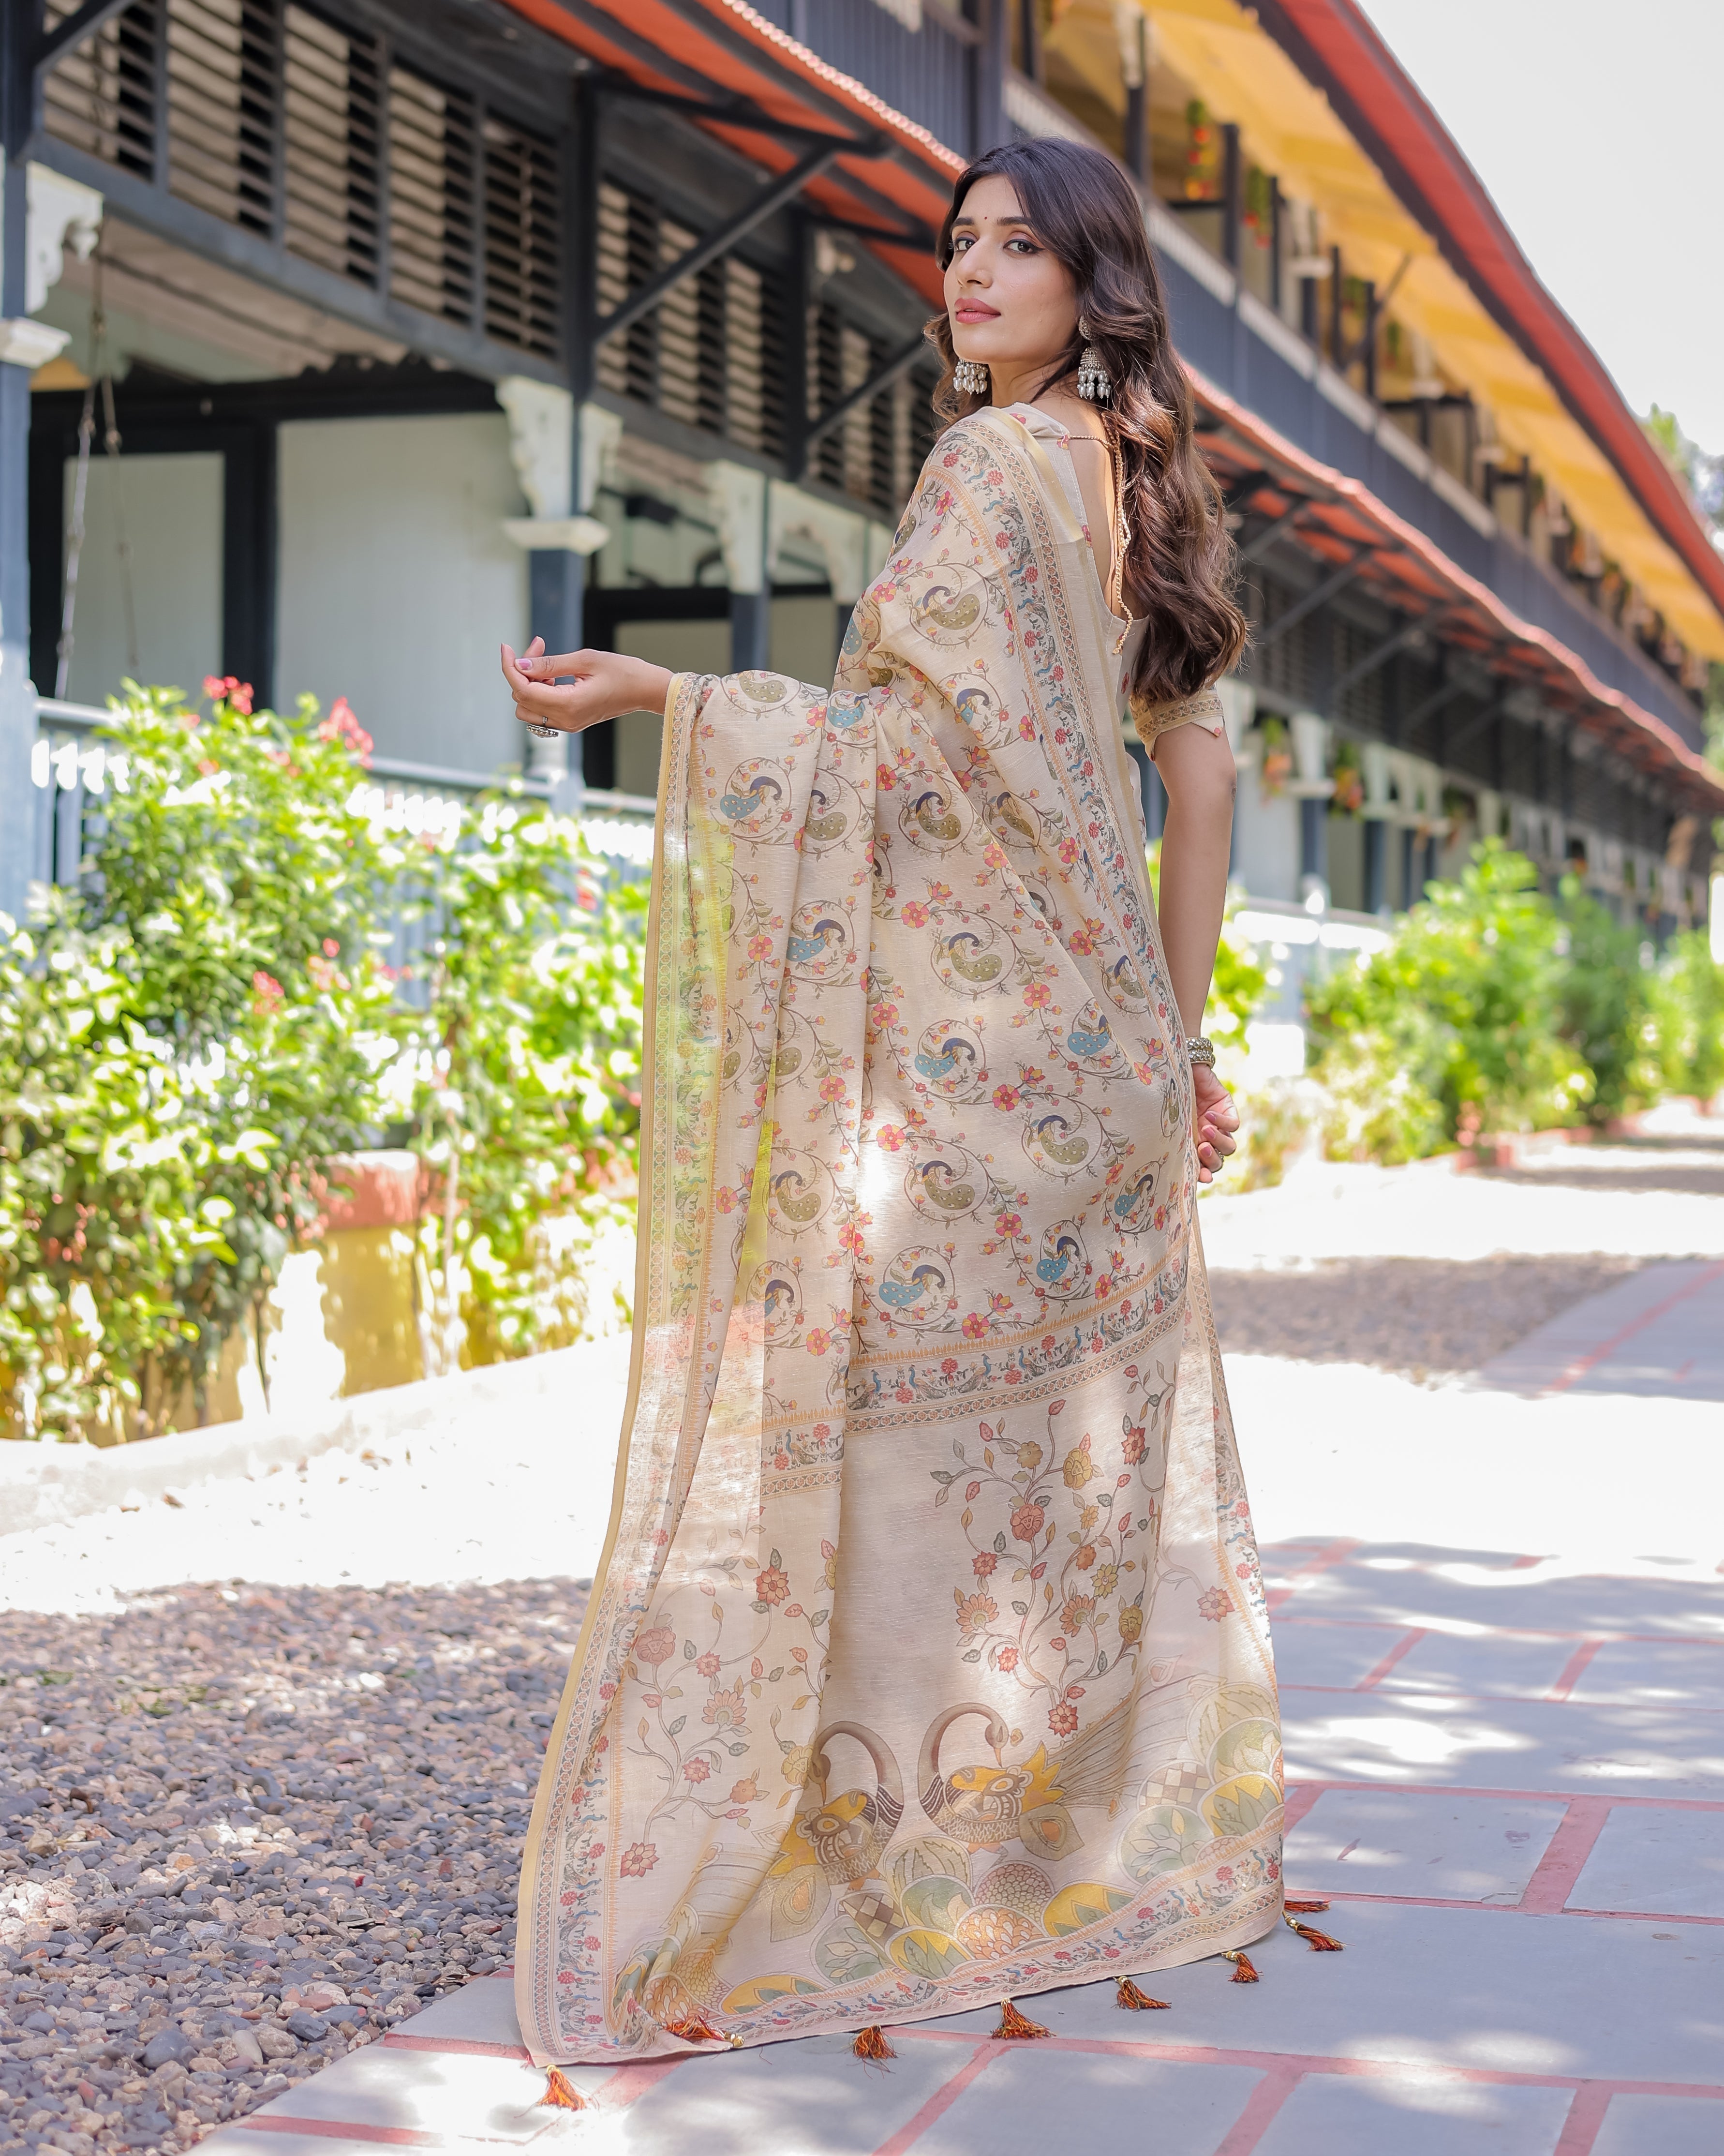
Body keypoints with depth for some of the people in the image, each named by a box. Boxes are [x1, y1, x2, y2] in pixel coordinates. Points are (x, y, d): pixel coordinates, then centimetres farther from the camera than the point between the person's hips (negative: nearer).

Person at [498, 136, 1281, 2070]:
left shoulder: (999, 458, -10)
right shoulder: (1139, 476, 16)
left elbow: (923, 743, -18)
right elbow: (1201, 769, 17)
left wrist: (649, 692, -17)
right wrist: (1182, 1034, 20)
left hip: (968, 1024, -9)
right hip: (1097, 1034, 9)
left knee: (898, 1408, -4)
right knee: (1089, 1419, 13)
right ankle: (1139, 1837, 22)